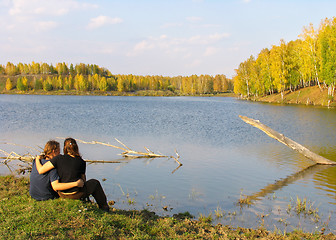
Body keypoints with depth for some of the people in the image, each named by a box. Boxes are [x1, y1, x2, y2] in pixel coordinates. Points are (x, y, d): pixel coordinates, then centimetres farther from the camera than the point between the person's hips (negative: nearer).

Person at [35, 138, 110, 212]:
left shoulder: (59, 159, -11)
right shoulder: (81, 162, -8)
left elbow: (40, 170, -14)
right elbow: (83, 179, 3)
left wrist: (37, 159, 4)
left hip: (62, 194, 3)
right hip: (76, 195, -3)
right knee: (95, 183, 23)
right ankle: (104, 207, 37)